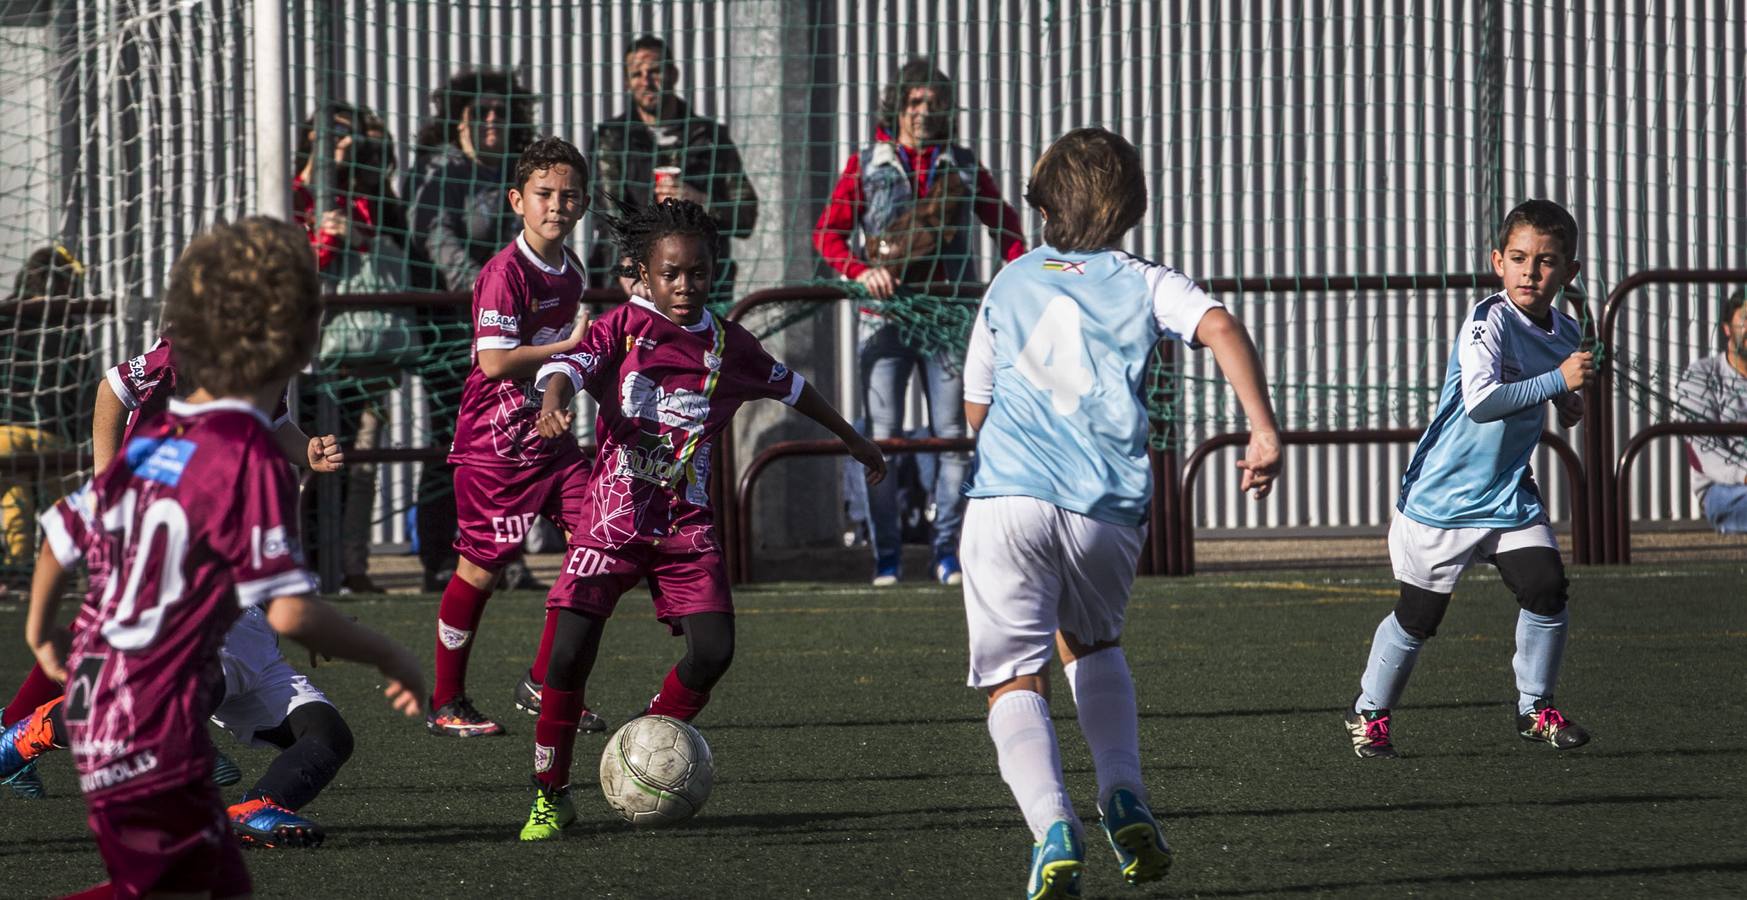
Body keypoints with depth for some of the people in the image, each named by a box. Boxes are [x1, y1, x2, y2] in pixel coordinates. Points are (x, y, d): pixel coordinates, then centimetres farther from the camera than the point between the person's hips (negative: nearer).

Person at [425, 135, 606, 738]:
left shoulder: (570, 270, 9)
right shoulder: (506, 273, -17)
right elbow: (495, 360, -26)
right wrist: (568, 345, -20)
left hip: (548, 435, 8)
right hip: (494, 444, -8)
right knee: (481, 569, -1)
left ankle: (543, 683, 10)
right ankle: (446, 704, 13)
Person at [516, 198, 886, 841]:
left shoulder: (727, 344, 8)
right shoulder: (624, 327, -3)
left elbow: (789, 387, 24)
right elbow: (570, 365, -21)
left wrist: (850, 438, 35)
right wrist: (554, 402, -45)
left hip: (688, 522, 3)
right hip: (614, 515, -3)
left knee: (713, 650, -12)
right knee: (570, 653, -12)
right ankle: (550, 795, 5)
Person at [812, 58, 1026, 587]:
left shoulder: (962, 166, 10)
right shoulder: (866, 166, 6)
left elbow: (1004, 224, 17)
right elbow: (828, 233, 2)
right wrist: (862, 271, -16)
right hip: (886, 316, -1)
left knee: (952, 434, -1)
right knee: (882, 438, -3)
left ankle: (948, 549, 6)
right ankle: (886, 554, 4)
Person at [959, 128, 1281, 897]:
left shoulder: (1008, 286, 17)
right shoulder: (1145, 284, 11)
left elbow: (975, 409, 25)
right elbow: (1220, 327, -10)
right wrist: (1264, 431, -14)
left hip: (1008, 499, -1)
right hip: (1109, 510, 1)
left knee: (1015, 682, 1)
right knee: (1090, 641, 29)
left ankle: (1052, 827, -24)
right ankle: (1124, 795, 10)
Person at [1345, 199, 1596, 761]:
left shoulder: (1565, 332, 3)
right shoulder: (1489, 322, -20)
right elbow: (1480, 401, -36)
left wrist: (1571, 407, 3)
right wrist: (1559, 380, -35)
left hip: (1511, 497, 6)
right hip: (1442, 498, -5)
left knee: (1546, 591, -11)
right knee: (1418, 616, 4)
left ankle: (1535, 709, 9)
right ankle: (1369, 714, 25)